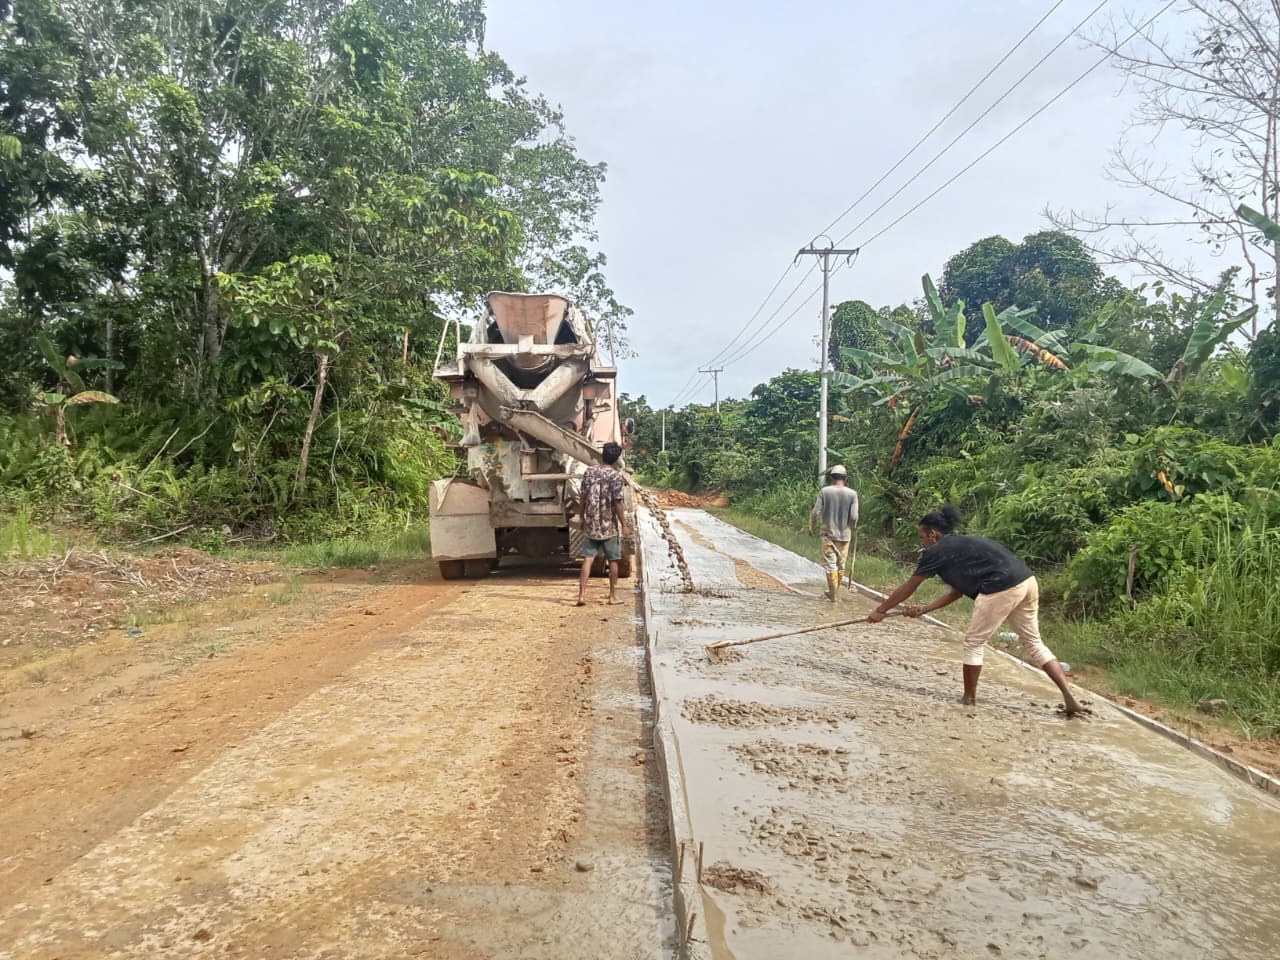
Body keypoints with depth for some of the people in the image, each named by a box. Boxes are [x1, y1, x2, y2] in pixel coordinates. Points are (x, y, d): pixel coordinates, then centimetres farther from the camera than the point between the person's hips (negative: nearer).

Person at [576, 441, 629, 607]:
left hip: (590, 525, 3)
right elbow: (618, 503, -14)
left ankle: (582, 595, -5)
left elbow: (583, 497, 5)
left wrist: (581, 516, 17)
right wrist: (624, 524, -8)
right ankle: (613, 596, 19)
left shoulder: (589, 472, 1)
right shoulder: (616, 476, -12)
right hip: (610, 526, -3)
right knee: (613, 561, 11)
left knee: (588, 559, 3)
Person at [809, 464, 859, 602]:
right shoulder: (852, 494, -4)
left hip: (829, 534, -2)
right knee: (841, 565, 14)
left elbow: (815, 512, -8)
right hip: (845, 535, 2)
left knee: (830, 565, 3)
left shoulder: (824, 491, -6)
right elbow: (854, 517, -7)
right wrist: (851, 528, 13)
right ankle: (836, 592, 25)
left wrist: (812, 527, 8)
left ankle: (833, 595, 3)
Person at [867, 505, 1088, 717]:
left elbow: (908, 587, 11)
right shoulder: (960, 547, 27)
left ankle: (969, 698, 17)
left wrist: (881, 610, 20)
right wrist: (924, 610, 25)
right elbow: (957, 591, 27)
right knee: (1034, 643, 16)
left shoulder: (937, 552, 4)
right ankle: (1069, 698, 12)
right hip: (1027, 581, 9)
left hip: (1002, 588, -9)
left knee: (974, 642, 7)